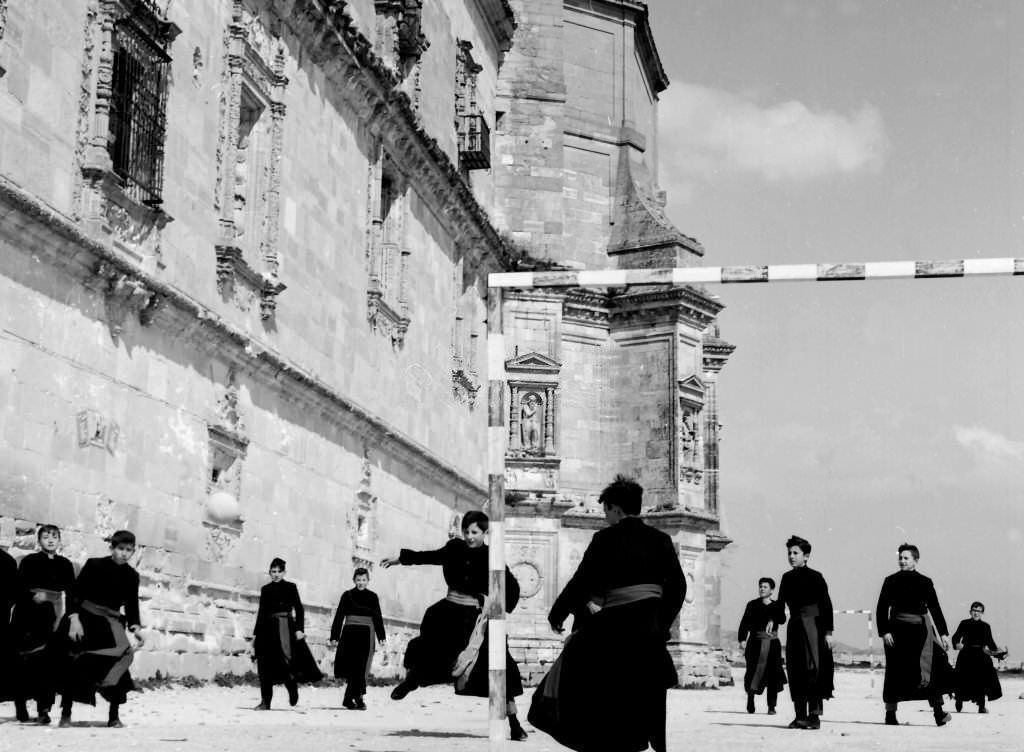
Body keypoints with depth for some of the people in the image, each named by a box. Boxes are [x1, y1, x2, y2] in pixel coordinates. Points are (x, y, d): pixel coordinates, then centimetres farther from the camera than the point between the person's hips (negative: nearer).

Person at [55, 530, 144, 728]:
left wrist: (136, 628, -3)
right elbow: (75, 592, -8)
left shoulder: (132, 576, 4)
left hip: (110, 624, 2)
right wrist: (74, 618, -19)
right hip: (85, 620, -2)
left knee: (120, 661, -14)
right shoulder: (94, 565, -7)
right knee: (73, 665, -4)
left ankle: (114, 716, -4)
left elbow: (132, 606, 11)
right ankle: (65, 714, 11)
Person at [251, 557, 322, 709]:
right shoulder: (265, 590, 12)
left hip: (286, 627, -3)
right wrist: (256, 633, 14)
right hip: (268, 628, 3)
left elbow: (299, 609, 0)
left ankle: (293, 690, 11)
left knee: (287, 659, -15)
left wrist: (300, 629, -11)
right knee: (265, 666, -2)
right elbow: (261, 612, 16)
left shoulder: (290, 587, 4)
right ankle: (265, 701, 2)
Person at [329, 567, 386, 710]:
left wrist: (381, 636, 1)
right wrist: (334, 637, 1)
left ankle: (349, 699, -4)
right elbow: (339, 616, 6)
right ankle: (357, 698, -4)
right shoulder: (347, 595, 6)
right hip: (349, 633, 0)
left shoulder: (372, 597, 8)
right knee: (353, 667, -6)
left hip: (366, 635, 0)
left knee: (360, 667, -7)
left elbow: (377, 618, 9)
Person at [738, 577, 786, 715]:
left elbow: (782, 619, -8)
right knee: (754, 670, -7)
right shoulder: (752, 605, 6)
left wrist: (773, 621, -28)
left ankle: (771, 706, 2)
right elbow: (744, 623, -1)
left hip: (772, 643, 1)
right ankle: (750, 698, 16)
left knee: (773, 675, -4)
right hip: (755, 642, -1)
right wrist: (742, 639, -13)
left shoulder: (777, 606, 10)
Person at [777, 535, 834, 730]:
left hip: (813, 626, -6)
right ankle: (800, 716, 9)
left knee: (813, 670, -10)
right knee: (795, 673, 4)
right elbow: (781, 603, 16)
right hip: (794, 626, 6)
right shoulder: (787, 578, 12)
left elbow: (826, 605, -6)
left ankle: (814, 716, -9)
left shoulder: (815, 577, -5)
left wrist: (828, 631, -11)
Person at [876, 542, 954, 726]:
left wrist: (943, 633, 4)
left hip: (921, 630, 1)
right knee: (895, 672, 1)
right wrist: (884, 632, -10)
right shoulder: (891, 581, 4)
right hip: (898, 631, -1)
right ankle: (890, 714, 10)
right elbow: (882, 609, 1)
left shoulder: (925, 582, 9)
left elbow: (935, 609, 11)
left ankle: (939, 712, -8)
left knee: (933, 669, -9)